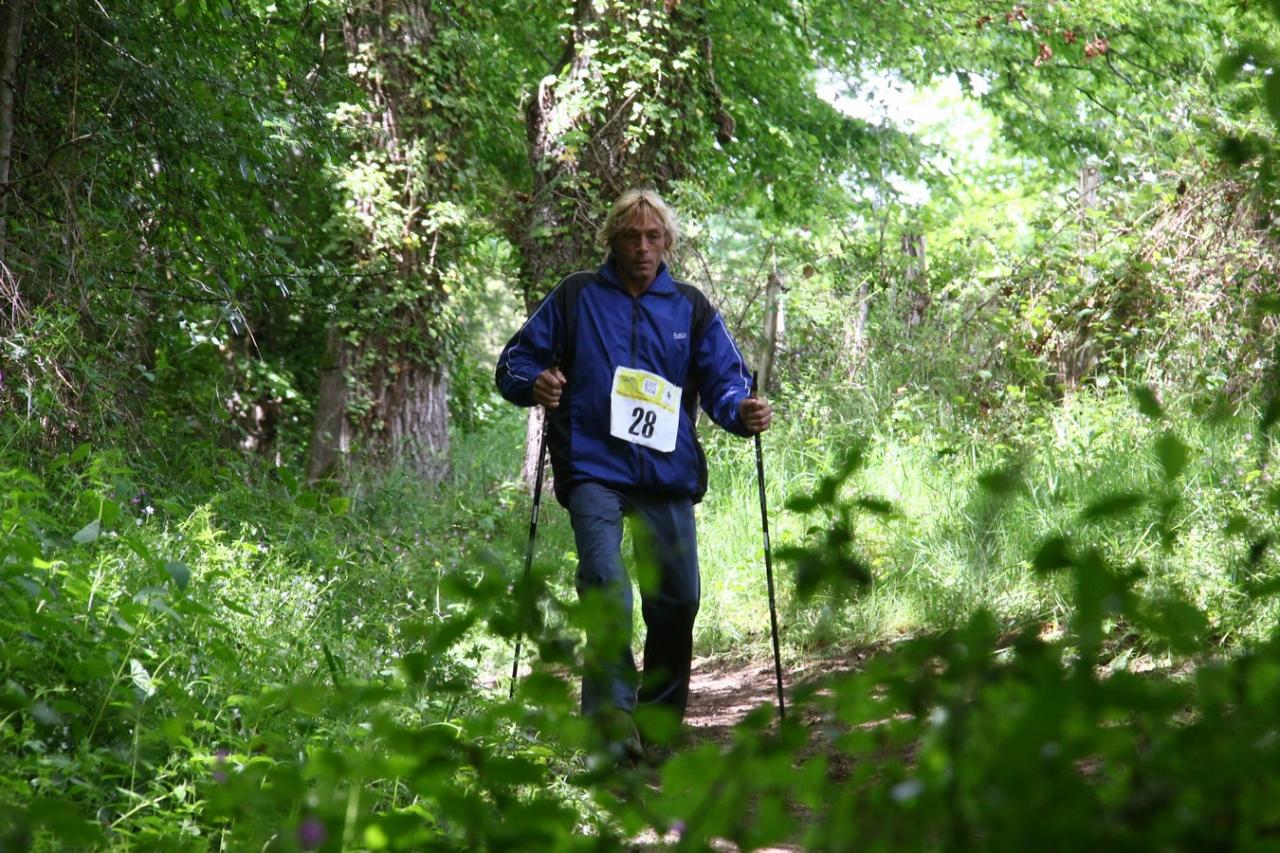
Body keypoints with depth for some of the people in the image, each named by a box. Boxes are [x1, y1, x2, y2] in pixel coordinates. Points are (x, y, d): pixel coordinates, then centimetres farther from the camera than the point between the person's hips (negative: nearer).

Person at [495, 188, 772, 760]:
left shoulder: (690, 308, 14)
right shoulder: (576, 297, 8)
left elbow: (724, 377, 9)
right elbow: (516, 360, 10)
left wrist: (743, 411, -13)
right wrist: (535, 384, -13)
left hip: (668, 475, 3)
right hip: (593, 468, -3)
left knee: (677, 599, 5)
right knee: (606, 585, -22)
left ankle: (660, 722, 22)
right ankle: (611, 715, -24)